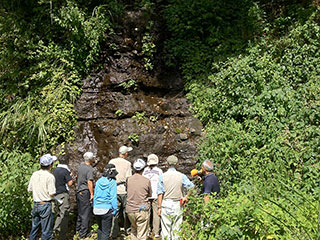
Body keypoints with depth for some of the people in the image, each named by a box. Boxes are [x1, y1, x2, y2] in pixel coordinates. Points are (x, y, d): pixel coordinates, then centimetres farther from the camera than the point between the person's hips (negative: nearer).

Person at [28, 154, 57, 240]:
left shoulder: (34, 174, 2)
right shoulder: (50, 176, -17)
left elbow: (29, 189, 8)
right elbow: (52, 194, -18)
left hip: (35, 204, 6)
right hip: (45, 205, -6)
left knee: (34, 227, 20)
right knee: (46, 230, 3)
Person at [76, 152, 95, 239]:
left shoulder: (81, 166, 8)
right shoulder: (89, 169, -17)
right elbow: (89, 182, -22)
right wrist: (92, 194, -17)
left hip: (78, 191, 9)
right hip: (85, 192, -9)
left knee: (80, 210, 23)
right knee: (86, 212, 0)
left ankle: (78, 227, 37)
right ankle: (83, 233, 4)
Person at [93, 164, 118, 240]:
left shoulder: (99, 181, 4)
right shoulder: (112, 182, -10)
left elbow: (95, 195, 10)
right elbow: (113, 197, -11)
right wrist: (115, 209, -4)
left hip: (97, 208, 5)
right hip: (107, 209, -5)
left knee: (100, 228, 23)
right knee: (106, 231, 5)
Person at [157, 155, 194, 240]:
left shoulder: (163, 176, -3)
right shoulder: (181, 176, -2)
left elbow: (160, 193, -3)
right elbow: (192, 187, -6)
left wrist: (159, 207, 1)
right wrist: (186, 197, 4)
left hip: (166, 204, 0)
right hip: (177, 204, 1)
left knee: (165, 228, 5)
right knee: (176, 228, 8)